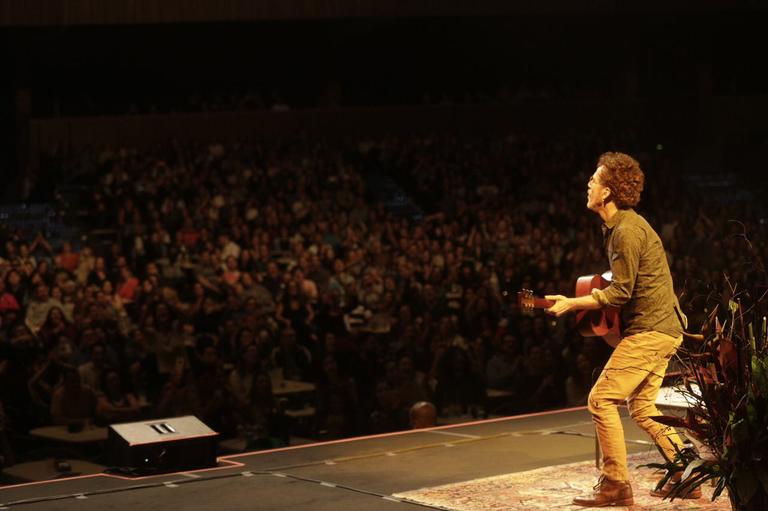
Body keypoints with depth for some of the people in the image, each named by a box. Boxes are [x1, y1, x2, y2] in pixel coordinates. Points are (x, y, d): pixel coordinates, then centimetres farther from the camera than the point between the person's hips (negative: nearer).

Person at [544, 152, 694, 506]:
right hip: (665, 328, 10)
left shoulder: (627, 231, -17)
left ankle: (615, 486, -7)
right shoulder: (621, 225, 15)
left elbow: (620, 291, -19)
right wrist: (588, 300, 16)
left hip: (649, 330, -10)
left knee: (601, 400, -9)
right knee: (642, 407, 16)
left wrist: (571, 304, -15)